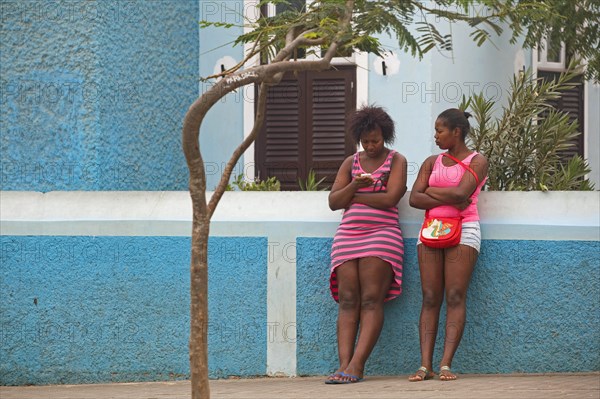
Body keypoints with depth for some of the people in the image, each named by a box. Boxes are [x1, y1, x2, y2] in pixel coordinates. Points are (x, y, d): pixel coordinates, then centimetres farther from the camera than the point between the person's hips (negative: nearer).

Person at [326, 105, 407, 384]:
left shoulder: (396, 161, 6)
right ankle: (344, 365, -18)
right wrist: (354, 185, -9)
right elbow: (333, 202, 9)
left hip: (382, 234, -4)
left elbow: (390, 199, -9)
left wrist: (352, 196, -1)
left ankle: (357, 365, -22)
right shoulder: (350, 163, 17)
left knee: (371, 300, -14)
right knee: (347, 301, -9)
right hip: (348, 235, 4)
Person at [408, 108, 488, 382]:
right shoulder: (432, 163, 16)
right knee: (430, 298, -5)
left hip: (463, 230, -4)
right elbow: (414, 199, 4)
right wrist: (447, 200, -9)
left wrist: (431, 190, 1)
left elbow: (461, 193, -12)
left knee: (455, 297, -12)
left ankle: (446, 364, -18)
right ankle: (425, 366, -12)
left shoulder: (477, 162, 3)